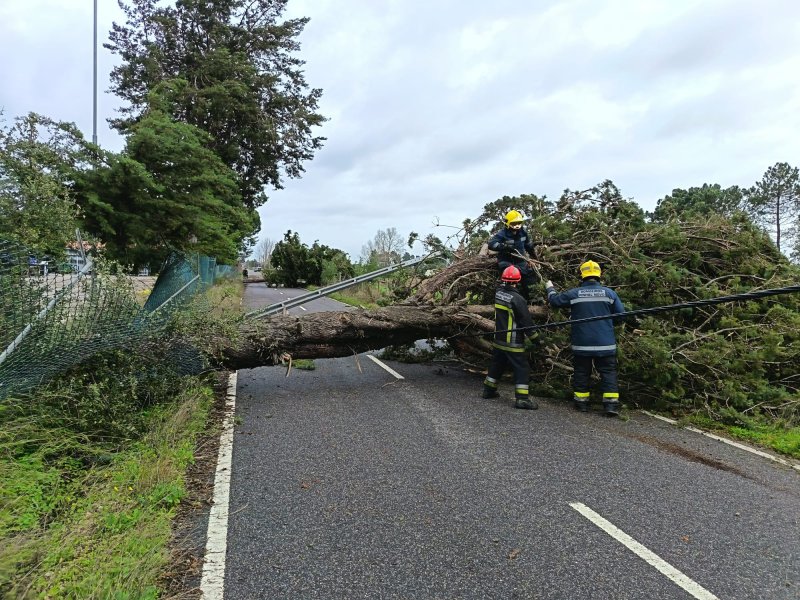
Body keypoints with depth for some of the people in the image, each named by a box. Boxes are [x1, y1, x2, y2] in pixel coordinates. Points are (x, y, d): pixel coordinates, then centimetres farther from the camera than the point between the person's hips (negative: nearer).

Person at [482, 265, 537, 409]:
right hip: (513, 342, -7)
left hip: (498, 339, 7)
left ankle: (489, 389, 31)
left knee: (497, 365, 20)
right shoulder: (517, 299, -20)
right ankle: (521, 398, -1)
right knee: (521, 368, 1)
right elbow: (527, 321, -15)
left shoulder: (498, 293, -1)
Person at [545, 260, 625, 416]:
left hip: (581, 344, 0)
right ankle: (611, 404, 0)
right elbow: (621, 314, 1)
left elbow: (554, 300, 7)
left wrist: (550, 288, 26)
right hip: (605, 344, 0)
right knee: (608, 372, 7)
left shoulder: (574, 293, -5)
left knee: (581, 372, 13)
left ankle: (581, 402, 19)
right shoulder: (609, 292, -4)